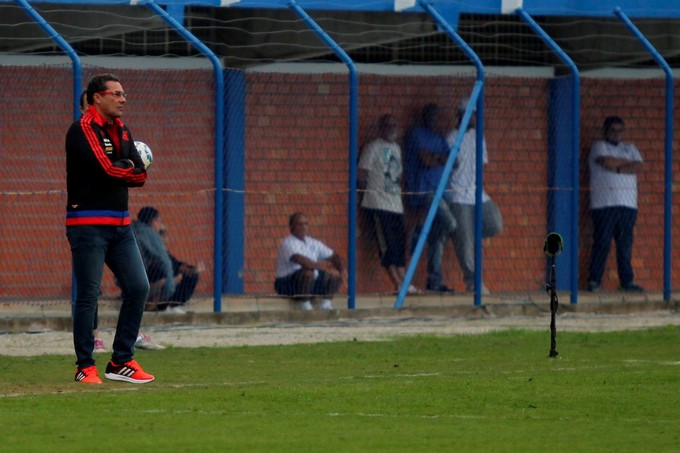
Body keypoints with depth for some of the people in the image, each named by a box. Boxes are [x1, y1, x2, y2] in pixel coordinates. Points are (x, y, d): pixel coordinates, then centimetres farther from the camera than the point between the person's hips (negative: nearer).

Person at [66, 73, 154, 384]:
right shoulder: (83, 130, -10)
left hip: (120, 224, 8)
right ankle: (85, 367, 1)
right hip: (89, 225, -8)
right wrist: (129, 168, -2)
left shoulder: (122, 131, 15)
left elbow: (140, 176, 6)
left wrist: (117, 171, -10)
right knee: (88, 296, -5)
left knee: (138, 287, 5)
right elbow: (106, 169, -20)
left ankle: (121, 361, 13)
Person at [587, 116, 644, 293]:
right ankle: (594, 280, -4)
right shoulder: (599, 147, 6)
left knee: (625, 245, 4)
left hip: (628, 205, 4)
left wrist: (617, 168, -8)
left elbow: (638, 167, 3)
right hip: (604, 204, -4)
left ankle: (627, 281, 7)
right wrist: (627, 163, 1)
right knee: (602, 243, -7)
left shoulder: (630, 149, 20)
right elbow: (607, 162, -13)